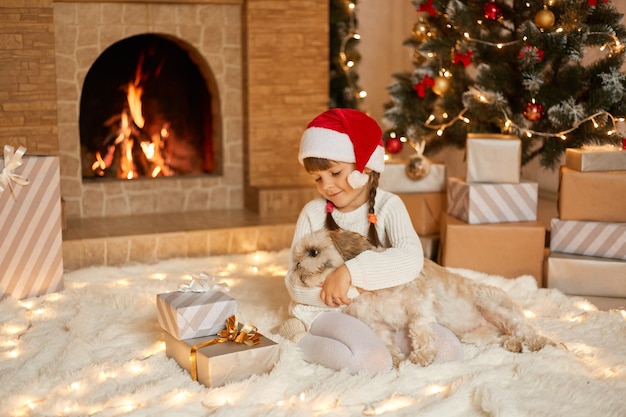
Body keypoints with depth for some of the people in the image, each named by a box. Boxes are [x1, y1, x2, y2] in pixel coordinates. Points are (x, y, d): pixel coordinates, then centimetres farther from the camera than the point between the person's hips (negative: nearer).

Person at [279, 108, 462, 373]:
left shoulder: (387, 206, -4)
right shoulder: (313, 213, -3)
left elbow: (412, 258, -23)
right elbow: (296, 284, -7)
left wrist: (350, 271, -34)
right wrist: (352, 293, -22)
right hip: (327, 311, -3)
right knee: (371, 361, -32)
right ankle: (298, 338, -10)